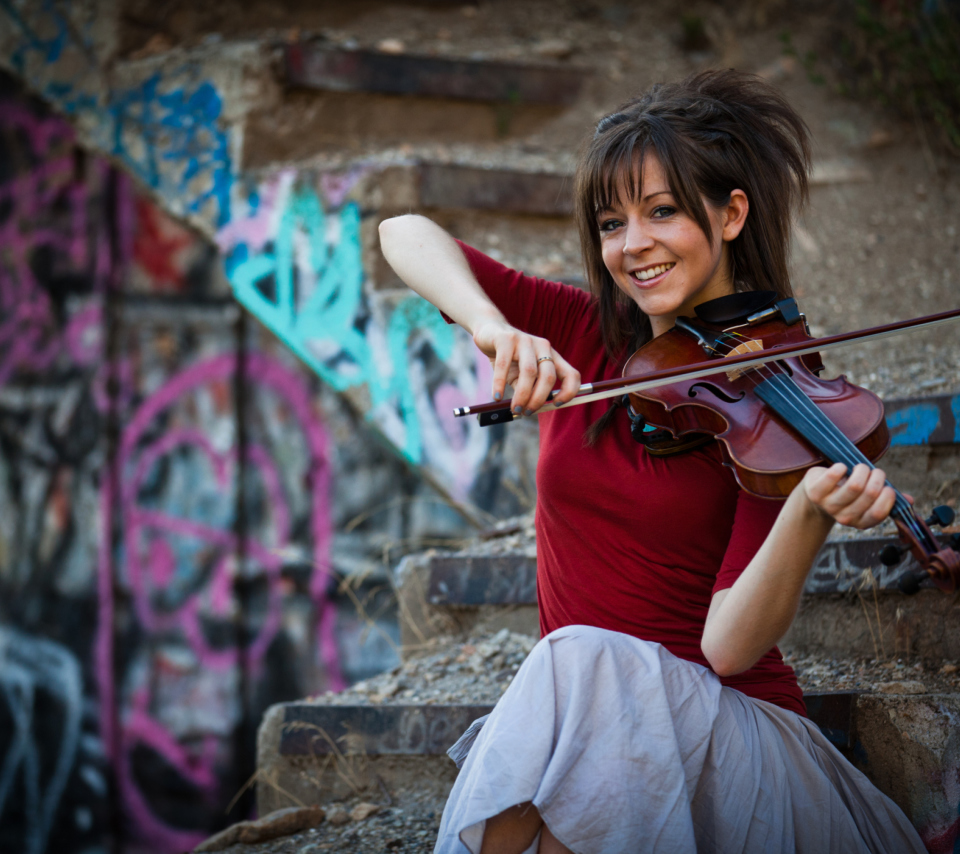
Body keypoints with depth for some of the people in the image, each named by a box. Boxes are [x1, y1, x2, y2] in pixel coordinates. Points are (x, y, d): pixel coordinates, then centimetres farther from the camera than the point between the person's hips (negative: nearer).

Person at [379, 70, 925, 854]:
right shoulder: (582, 338, 8)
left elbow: (729, 647, -14)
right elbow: (406, 234, -1)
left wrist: (814, 511, -31)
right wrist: (492, 327, -20)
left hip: (726, 741, -3)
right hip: (577, 715, 3)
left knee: (584, 662, -33)